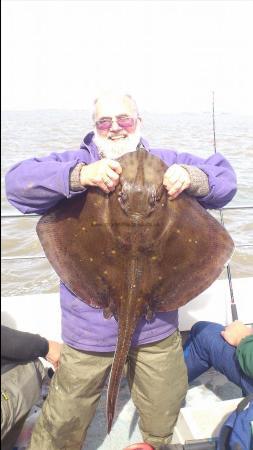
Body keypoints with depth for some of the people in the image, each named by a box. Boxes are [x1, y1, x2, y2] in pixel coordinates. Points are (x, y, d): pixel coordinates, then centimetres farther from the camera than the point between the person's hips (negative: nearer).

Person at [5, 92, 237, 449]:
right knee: (65, 421, 17)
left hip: (157, 323, 3)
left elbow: (225, 179, -1)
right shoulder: (76, 163, -4)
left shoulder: (166, 163, 3)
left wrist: (192, 178, -24)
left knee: (164, 412, 25)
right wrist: (80, 176, -32)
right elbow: (18, 182, -17)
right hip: (91, 323, -2)